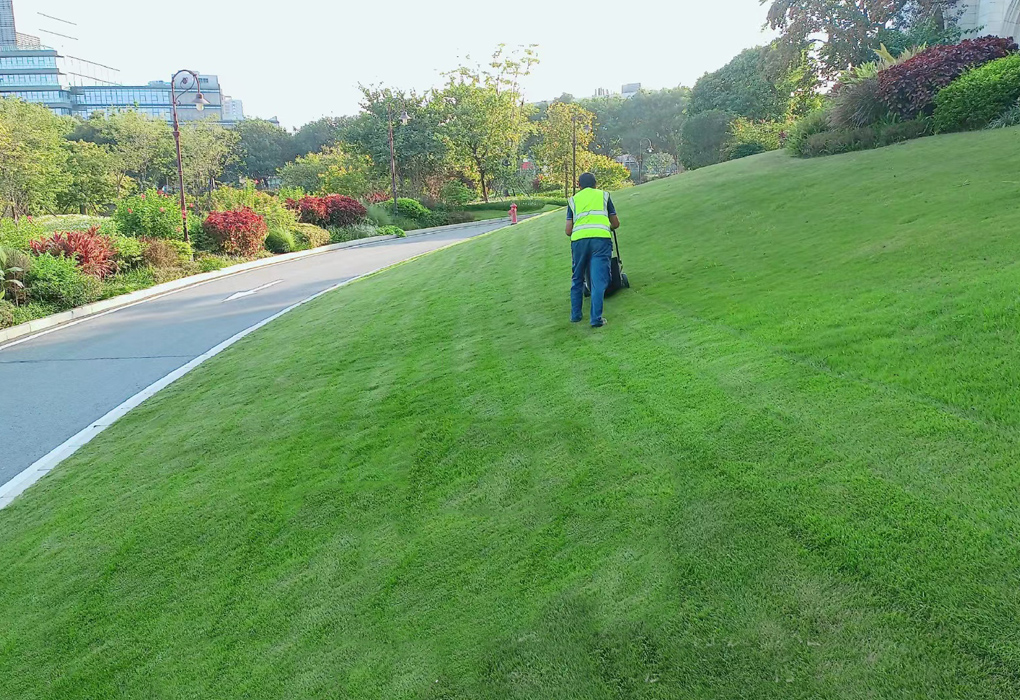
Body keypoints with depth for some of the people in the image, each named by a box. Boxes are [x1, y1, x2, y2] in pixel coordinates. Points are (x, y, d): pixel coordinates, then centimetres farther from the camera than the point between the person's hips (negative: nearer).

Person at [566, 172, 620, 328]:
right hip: (601, 239, -1)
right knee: (598, 280, -2)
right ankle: (596, 318, -6)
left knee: (577, 279, 17)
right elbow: (616, 224, 22)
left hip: (579, 240, 1)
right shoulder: (604, 195, 20)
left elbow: (568, 230, 13)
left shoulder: (573, 200, 19)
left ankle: (575, 315, 23)